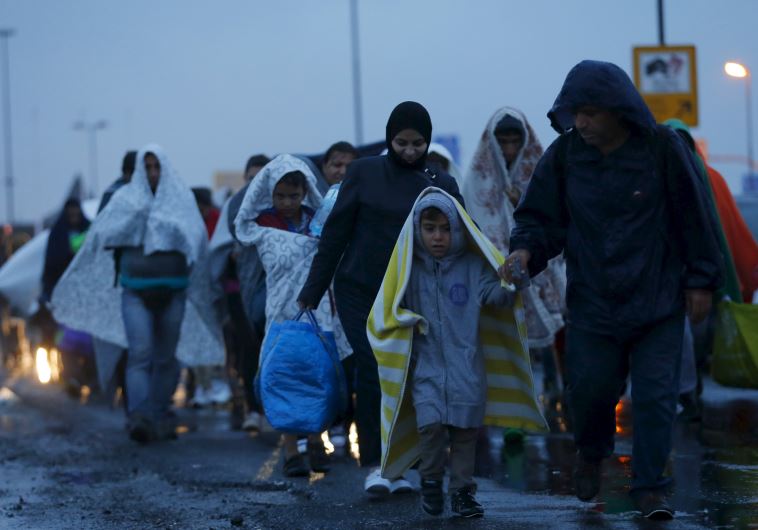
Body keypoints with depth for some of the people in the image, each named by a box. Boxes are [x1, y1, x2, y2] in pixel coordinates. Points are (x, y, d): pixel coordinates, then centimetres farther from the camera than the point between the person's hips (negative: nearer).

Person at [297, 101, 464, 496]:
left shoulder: (442, 186, 6)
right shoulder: (364, 173, 1)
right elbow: (335, 234, 3)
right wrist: (311, 293, 4)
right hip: (359, 293, -2)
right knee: (374, 371, -14)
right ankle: (375, 464, -7)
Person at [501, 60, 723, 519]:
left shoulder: (662, 148, -10)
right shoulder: (565, 154, -3)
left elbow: (693, 217, -3)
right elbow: (541, 217, 4)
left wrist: (701, 281, -2)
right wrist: (526, 250, -18)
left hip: (659, 301, -2)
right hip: (593, 303, 2)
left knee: (655, 394, -3)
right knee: (590, 388, 4)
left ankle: (650, 486, 8)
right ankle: (592, 454, 35)